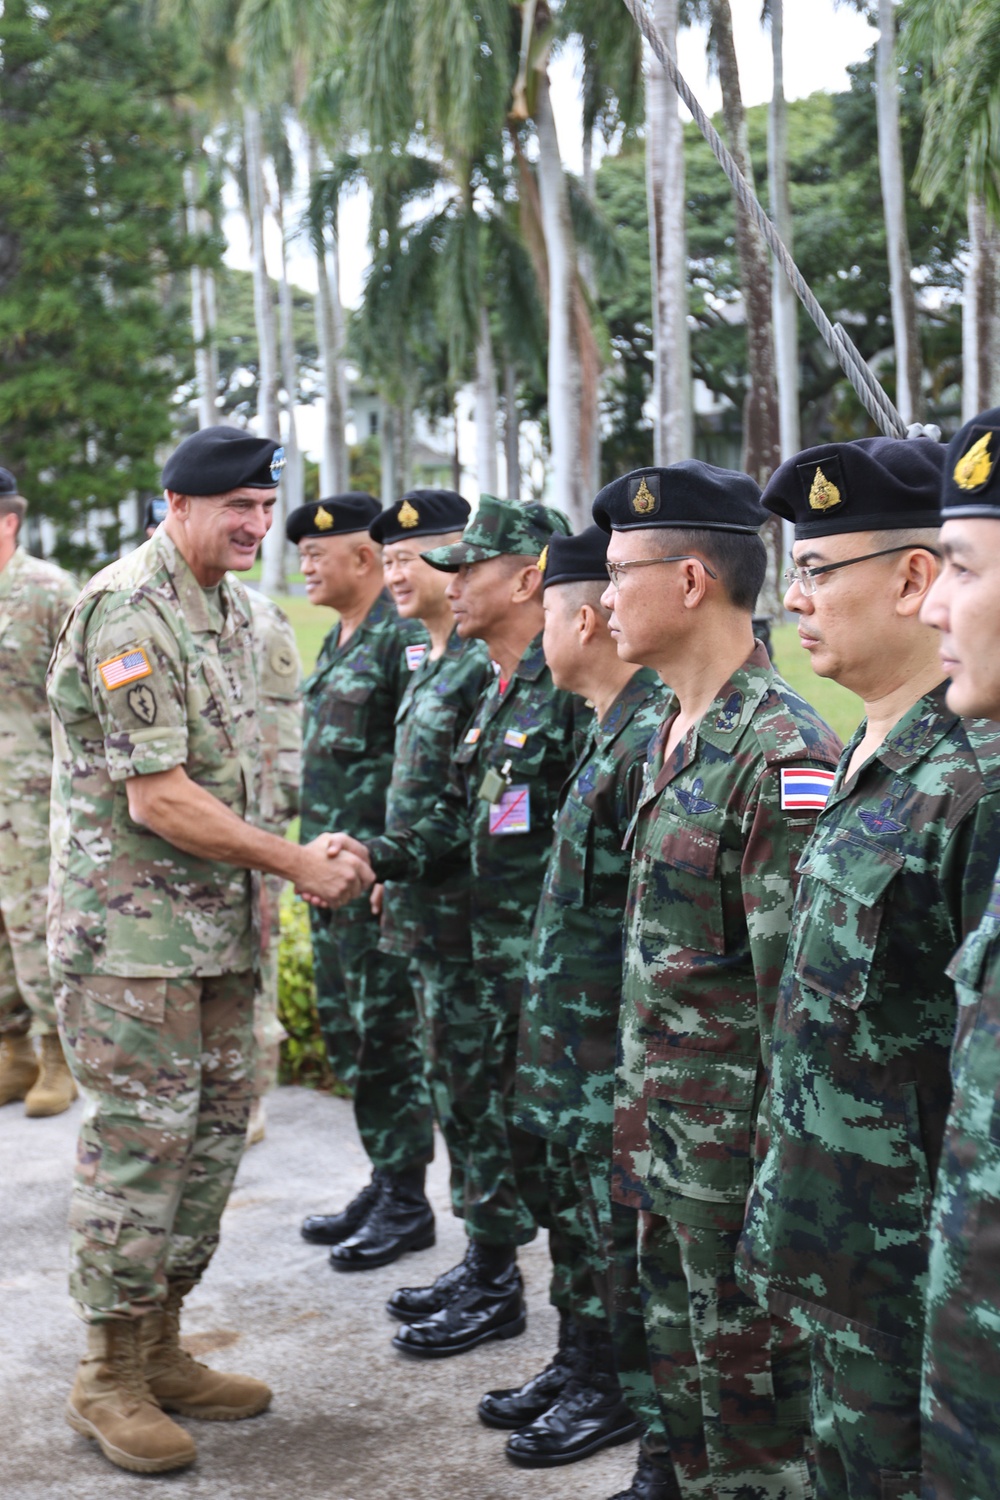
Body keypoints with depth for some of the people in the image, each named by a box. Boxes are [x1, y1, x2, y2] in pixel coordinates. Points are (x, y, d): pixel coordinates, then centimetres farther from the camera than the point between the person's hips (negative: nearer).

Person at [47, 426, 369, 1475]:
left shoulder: (228, 605, 12)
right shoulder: (126, 610, -17)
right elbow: (156, 798, -22)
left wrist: (255, 890, 14)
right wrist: (297, 863, -16)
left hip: (215, 924, 9)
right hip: (131, 928, -9)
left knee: (213, 1130, 12)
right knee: (140, 1140, -3)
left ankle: (161, 1351, 26)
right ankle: (109, 1379, 12)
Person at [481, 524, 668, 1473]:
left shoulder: (653, 737, -22)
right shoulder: (609, 728, 10)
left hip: (611, 1033, -10)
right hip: (569, 1028, 10)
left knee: (616, 1218, 4)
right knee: (579, 1204, 20)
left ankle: (621, 1393, 19)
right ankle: (578, 1365, 34)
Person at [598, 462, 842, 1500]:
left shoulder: (780, 753, -21)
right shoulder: (674, 736, 9)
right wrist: (636, 1115, 17)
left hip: (735, 1142, -9)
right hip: (664, 1130, 9)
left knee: (747, 1369, 6)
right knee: (675, 1336, 22)